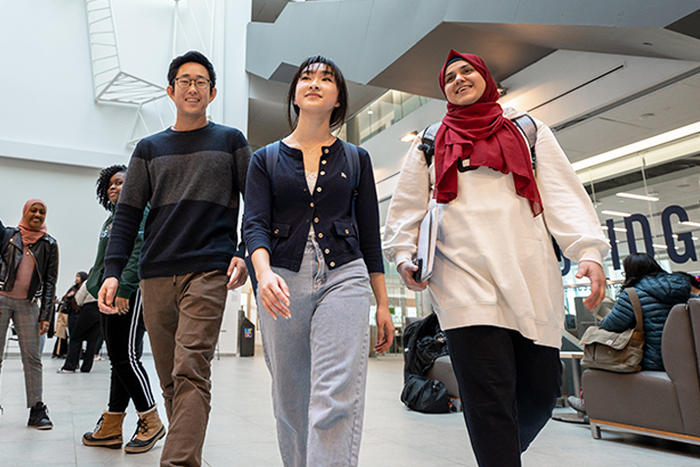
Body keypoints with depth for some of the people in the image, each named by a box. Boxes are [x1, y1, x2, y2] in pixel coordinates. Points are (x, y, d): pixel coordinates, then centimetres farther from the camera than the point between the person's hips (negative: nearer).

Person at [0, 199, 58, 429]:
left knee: (32, 358, -3)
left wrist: (45, 315, -1)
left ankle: (37, 410, -1)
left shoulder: (49, 244, 7)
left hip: (28, 304, 0)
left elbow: (50, 281, 5)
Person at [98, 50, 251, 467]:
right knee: (170, 379, 7)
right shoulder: (150, 148, 18)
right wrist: (113, 271, 1)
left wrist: (245, 252, -8)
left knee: (191, 371, -14)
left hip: (209, 271, -3)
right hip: (156, 275, 4)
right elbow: (128, 214, 13)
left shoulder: (231, 141, 12)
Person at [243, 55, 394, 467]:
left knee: (337, 399, -13)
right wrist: (264, 272, -23)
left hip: (344, 278, -1)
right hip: (282, 282, 1)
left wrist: (383, 304, 7)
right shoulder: (266, 159, 11)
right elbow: (255, 224, -1)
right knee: (290, 401, 9)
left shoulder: (356, 159, 12)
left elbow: (370, 234, 11)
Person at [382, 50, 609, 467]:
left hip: (530, 273, 2)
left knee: (541, 391, 4)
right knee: (489, 398, -10)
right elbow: (408, 206, 18)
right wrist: (403, 254, 3)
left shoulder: (529, 130, 19)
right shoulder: (430, 143, 20)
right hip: (463, 275, -1)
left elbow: (563, 193, 8)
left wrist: (588, 249, -6)